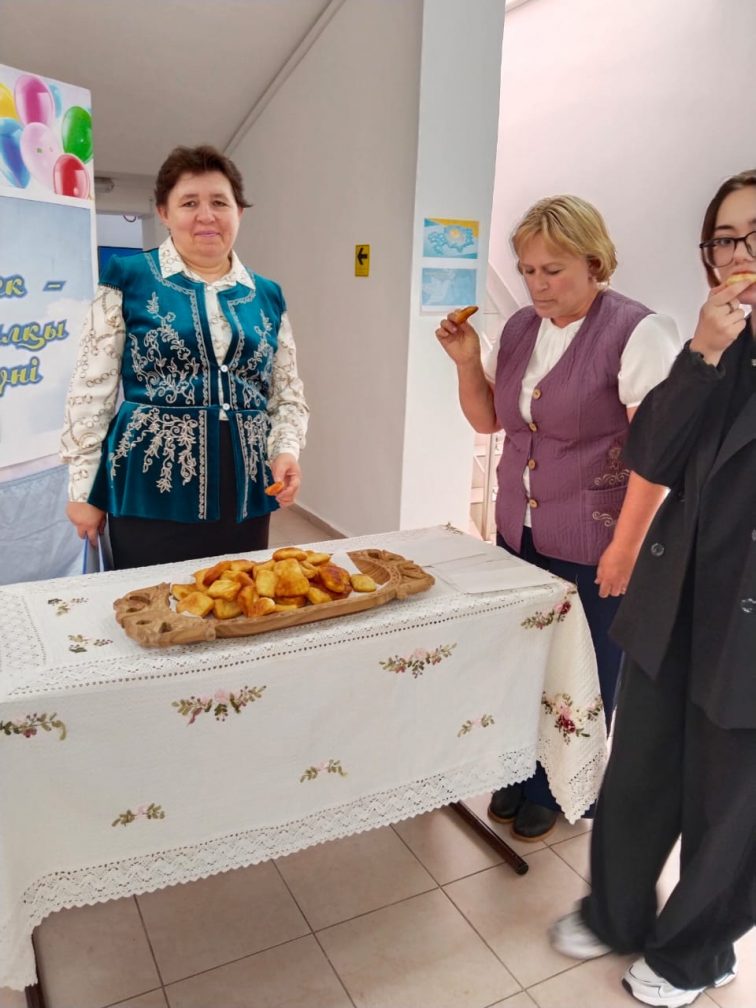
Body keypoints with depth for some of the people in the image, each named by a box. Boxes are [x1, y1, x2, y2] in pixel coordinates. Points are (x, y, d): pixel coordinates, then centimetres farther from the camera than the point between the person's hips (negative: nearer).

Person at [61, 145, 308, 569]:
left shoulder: (267, 296, 9)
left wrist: (286, 451, -6)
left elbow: (288, 396, 13)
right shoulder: (128, 279, 0)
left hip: (243, 495, 4)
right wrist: (83, 488, -1)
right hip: (150, 491, -3)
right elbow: (92, 390, 0)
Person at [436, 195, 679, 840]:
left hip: (593, 548, -5)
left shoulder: (637, 333, -14)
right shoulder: (520, 329, 6)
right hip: (519, 533, 6)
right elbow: (488, 420, 13)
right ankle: (522, 775, 36)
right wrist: (467, 361, -3)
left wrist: (625, 548, -17)